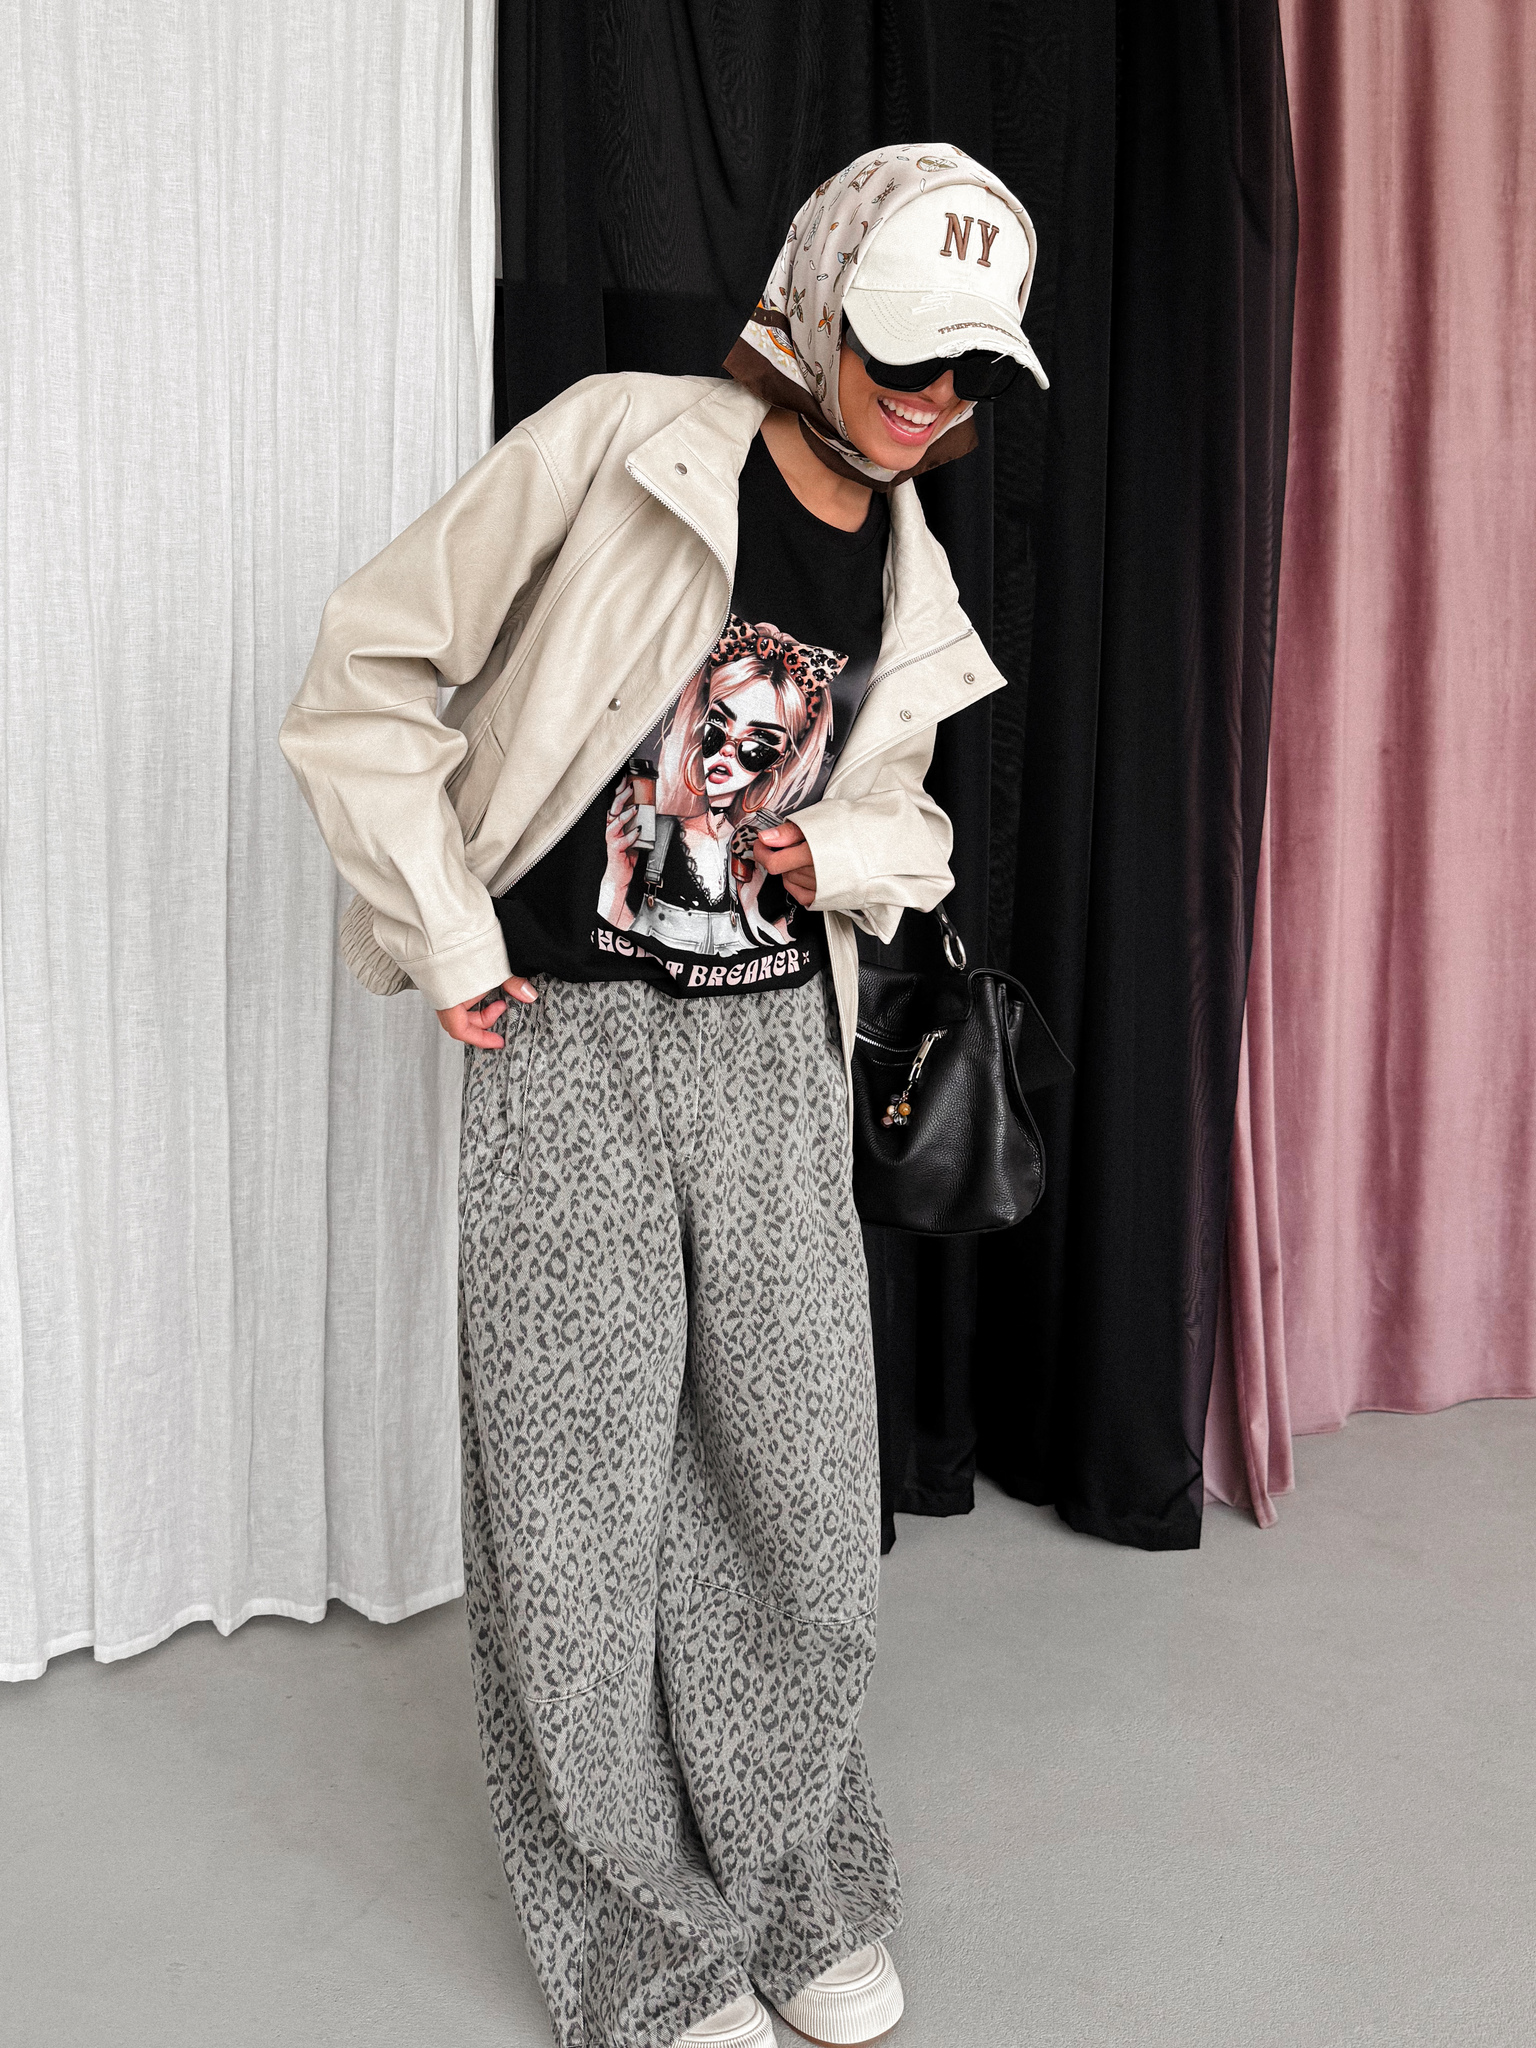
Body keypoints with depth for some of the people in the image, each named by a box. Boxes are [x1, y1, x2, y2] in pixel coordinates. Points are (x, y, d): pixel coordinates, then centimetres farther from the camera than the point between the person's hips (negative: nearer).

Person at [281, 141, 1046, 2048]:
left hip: (776, 1050, 5)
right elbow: (370, 671, -7)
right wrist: (451, 939, -9)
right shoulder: (621, 445, -9)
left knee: (805, 1495, 10)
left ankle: (798, 1891, 33)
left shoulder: (908, 584, 9)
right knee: (581, 1518, 3)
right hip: (570, 1041, -5)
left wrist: (841, 849, -2)